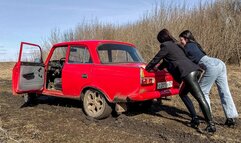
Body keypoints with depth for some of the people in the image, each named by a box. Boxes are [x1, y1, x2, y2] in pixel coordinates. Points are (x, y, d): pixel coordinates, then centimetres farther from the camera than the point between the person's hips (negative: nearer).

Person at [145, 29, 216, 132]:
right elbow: (169, 60, 37)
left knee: (200, 98, -11)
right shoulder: (174, 45, 25)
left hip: (188, 73, -9)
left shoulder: (166, 46, -2)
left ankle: (211, 124, -9)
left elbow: (156, 59, 5)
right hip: (194, 70, 9)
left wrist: (147, 68, 21)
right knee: (182, 94, 20)